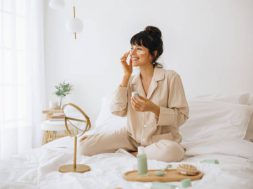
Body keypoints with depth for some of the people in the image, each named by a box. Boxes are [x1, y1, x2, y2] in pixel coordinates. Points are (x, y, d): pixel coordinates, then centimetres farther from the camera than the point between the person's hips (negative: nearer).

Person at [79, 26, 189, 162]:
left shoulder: (170, 77, -10)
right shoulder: (132, 81, 3)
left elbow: (181, 116, -11)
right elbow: (117, 111, -9)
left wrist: (153, 108, -26)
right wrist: (126, 75, -9)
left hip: (161, 138, -2)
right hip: (133, 136, 2)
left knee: (172, 152, -39)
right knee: (84, 146, -12)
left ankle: (134, 153, -7)